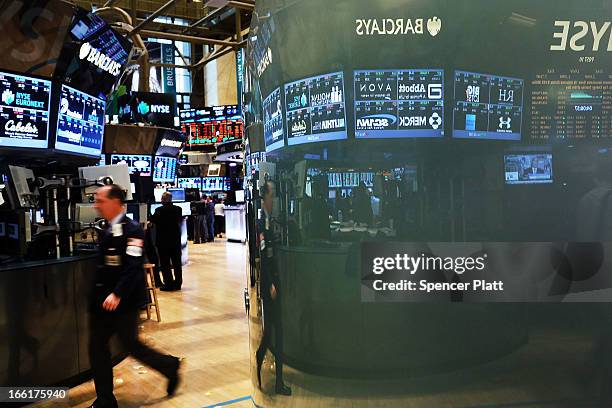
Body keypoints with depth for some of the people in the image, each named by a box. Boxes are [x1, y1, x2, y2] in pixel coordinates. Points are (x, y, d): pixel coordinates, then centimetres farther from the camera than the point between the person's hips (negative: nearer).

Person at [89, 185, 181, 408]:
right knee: (97, 347, 7)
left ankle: (170, 366, 27)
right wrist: (97, 295, 19)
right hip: (103, 300, 8)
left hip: (123, 302, -8)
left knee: (130, 344, 3)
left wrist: (117, 294, -32)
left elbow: (133, 267, -24)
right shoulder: (106, 231, 12)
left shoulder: (132, 230, -14)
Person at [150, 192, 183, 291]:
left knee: (165, 264, 3)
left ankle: (169, 284, 3)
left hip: (163, 241, -4)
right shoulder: (178, 209, -3)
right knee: (177, 263, 12)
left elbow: (152, 220, -4)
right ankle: (178, 283, 17)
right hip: (176, 239, 5)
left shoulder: (159, 210, -16)